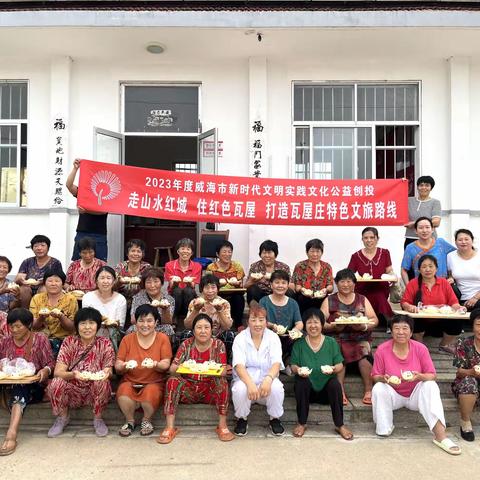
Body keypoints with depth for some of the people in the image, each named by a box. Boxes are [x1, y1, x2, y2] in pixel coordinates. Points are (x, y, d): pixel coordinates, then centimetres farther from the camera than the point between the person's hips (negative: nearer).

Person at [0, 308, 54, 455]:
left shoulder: (40, 339, 5)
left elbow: (50, 363, 2)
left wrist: (46, 370, -20)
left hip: (34, 386, -4)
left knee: (19, 391, -34)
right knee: (18, 390, -31)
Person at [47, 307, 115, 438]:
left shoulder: (105, 344, -7)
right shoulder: (69, 342, -7)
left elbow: (109, 373, -8)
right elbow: (58, 372, -14)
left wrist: (106, 373, -34)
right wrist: (73, 374, -36)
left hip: (96, 392, -1)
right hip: (73, 390, 1)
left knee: (102, 382, -31)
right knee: (56, 383, -26)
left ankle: (98, 418, -4)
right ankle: (63, 418, 3)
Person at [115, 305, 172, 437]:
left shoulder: (163, 338, 1)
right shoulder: (127, 339, 4)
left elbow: (166, 365, -5)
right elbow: (117, 366, 2)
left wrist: (155, 364, -27)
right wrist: (124, 366, -22)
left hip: (154, 382, -1)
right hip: (130, 381, 1)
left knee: (149, 397, -34)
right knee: (123, 397, -31)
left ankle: (147, 420, 2)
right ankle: (130, 421, 2)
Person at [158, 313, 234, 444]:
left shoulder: (218, 345, -3)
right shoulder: (186, 344, -1)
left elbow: (223, 371, -11)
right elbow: (172, 369, -7)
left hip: (211, 390, -1)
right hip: (189, 388, 1)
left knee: (222, 382, -29)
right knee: (173, 381, -24)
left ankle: (222, 426, -20)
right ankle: (170, 427, -22)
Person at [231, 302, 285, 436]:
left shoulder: (273, 338, 1)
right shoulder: (240, 338, -3)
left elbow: (276, 363, -13)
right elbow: (239, 365, -17)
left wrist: (268, 379, -35)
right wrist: (250, 384, -36)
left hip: (266, 381, 1)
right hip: (246, 379, -1)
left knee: (277, 387, -31)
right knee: (239, 389, -33)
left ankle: (275, 419, -1)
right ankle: (242, 419, -2)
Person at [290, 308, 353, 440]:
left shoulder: (331, 342, 2)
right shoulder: (299, 344, 1)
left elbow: (340, 365, 0)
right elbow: (293, 366, 0)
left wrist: (333, 368, -23)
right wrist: (298, 370, -24)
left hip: (326, 389, 0)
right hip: (307, 389, 0)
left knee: (335, 384, -30)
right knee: (301, 381, -31)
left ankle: (340, 425, -13)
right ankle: (301, 424, -13)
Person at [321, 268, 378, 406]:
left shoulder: (362, 300, 16)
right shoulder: (329, 301, 11)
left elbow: (374, 320, 10)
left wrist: (364, 326, -11)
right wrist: (333, 327, -16)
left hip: (359, 338, 1)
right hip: (337, 338, -1)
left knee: (365, 353, -29)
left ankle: (368, 391, -19)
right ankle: (341, 392, -26)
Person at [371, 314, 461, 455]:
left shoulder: (420, 348, -13)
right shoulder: (382, 349, -14)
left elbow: (432, 376, -9)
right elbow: (375, 376, -5)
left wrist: (420, 376, -31)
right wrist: (384, 378, -30)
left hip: (416, 395, 1)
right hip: (393, 395, 0)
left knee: (431, 386, -28)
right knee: (378, 389, -30)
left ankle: (440, 435, -32)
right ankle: (384, 429, -10)